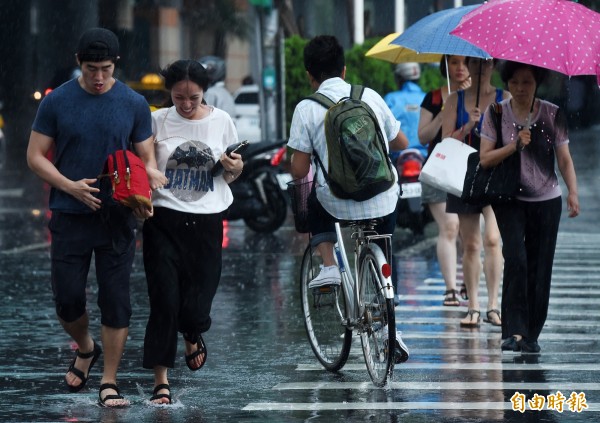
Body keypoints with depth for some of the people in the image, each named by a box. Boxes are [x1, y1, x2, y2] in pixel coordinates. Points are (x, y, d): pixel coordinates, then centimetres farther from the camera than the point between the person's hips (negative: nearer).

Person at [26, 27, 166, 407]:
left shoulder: (134, 104, 1)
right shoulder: (57, 102, -1)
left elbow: (148, 160, 5)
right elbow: (36, 156, 1)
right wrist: (70, 186, -14)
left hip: (117, 219, 0)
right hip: (69, 216, 0)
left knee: (116, 301, -1)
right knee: (68, 299, 2)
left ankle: (110, 382, 7)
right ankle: (85, 349, 33)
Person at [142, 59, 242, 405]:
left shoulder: (221, 121, 4)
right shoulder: (158, 121, 0)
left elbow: (232, 175, 15)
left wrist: (235, 167, -9)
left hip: (206, 219, 1)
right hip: (165, 218, -1)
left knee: (197, 303, 2)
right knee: (164, 300, -7)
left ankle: (193, 337, 39)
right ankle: (161, 380, -1)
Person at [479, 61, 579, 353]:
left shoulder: (553, 115, 0)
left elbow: (564, 159, 2)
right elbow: (485, 159, -2)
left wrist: (573, 191, -13)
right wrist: (514, 145, -17)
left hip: (546, 200, 1)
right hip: (509, 199, -1)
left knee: (540, 267, 0)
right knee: (516, 258, -20)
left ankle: (532, 335, 10)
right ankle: (514, 331, -21)